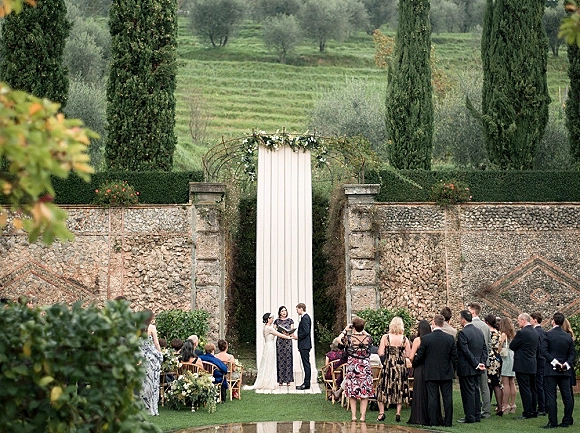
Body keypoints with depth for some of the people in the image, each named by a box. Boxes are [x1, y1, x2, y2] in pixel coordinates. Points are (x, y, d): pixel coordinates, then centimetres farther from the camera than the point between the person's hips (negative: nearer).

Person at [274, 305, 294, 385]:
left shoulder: (290, 320, 8)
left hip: (288, 341, 0)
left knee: (288, 359, -3)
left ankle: (288, 379, 1)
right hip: (279, 341, 0)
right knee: (280, 359, -3)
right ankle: (280, 380, 0)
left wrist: (287, 333, -18)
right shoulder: (277, 321, 9)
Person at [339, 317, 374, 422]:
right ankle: (363, 415, 4)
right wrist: (362, 330, 19)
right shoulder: (368, 337, -7)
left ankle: (353, 415, 7)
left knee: (352, 391, 9)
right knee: (365, 391, 7)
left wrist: (346, 329, 8)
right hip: (365, 366, 1)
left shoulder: (349, 337, -12)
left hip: (352, 366, -1)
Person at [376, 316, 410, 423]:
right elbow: (408, 355, -3)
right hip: (401, 366, 1)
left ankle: (381, 413, 5)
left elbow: (380, 353, -11)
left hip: (388, 365, -1)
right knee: (400, 389, 12)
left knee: (383, 389, 10)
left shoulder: (385, 337, -9)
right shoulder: (405, 339, -4)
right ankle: (398, 413, 8)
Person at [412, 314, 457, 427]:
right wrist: (453, 370, 17)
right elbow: (454, 357, 2)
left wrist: (414, 364, 16)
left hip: (431, 373, -2)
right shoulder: (450, 338, -3)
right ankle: (448, 421, 9)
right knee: (447, 398, 7)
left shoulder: (425, 338, -10)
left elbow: (419, 356, -4)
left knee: (432, 398, 4)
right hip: (446, 373, 2)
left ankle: (434, 421, 5)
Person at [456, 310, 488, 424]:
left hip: (466, 368, -8)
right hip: (476, 369, 8)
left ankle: (470, 417, 1)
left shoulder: (463, 333, -17)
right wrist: (482, 362, 4)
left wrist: (477, 365, -14)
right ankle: (477, 415, 19)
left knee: (468, 392, -2)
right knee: (476, 391, 14)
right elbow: (485, 349, 10)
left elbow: (466, 351, -20)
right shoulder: (479, 331, 9)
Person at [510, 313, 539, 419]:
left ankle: (527, 413, -5)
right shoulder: (535, 332, 11)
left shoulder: (522, 333, -16)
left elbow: (512, 346, -11)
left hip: (522, 366, -9)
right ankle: (533, 411, 19)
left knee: (525, 390, -6)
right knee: (532, 389, 13)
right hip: (532, 366, 9)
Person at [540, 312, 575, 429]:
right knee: (567, 396, 10)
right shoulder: (568, 336, 5)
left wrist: (554, 361, -13)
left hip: (551, 370, -4)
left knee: (551, 397, -2)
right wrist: (566, 363, -3)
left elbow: (543, 350, -16)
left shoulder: (548, 335, -8)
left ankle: (552, 422, -3)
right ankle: (567, 420, 13)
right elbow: (572, 353, 3)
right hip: (565, 371, 4)